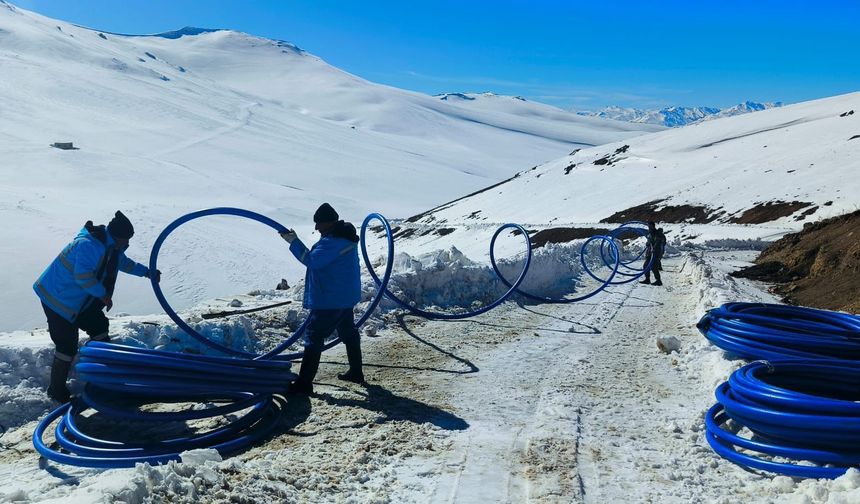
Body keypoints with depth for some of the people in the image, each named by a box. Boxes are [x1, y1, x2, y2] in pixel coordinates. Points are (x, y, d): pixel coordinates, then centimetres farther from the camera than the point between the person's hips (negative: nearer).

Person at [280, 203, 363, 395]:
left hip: (330, 300, -11)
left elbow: (312, 260, -26)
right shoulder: (345, 234, 10)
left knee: (314, 337, -5)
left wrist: (294, 242, -20)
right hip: (347, 296, 11)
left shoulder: (332, 241, -23)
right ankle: (356, 372, 32)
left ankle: (304, 383, -3)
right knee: (348, 332, 20)